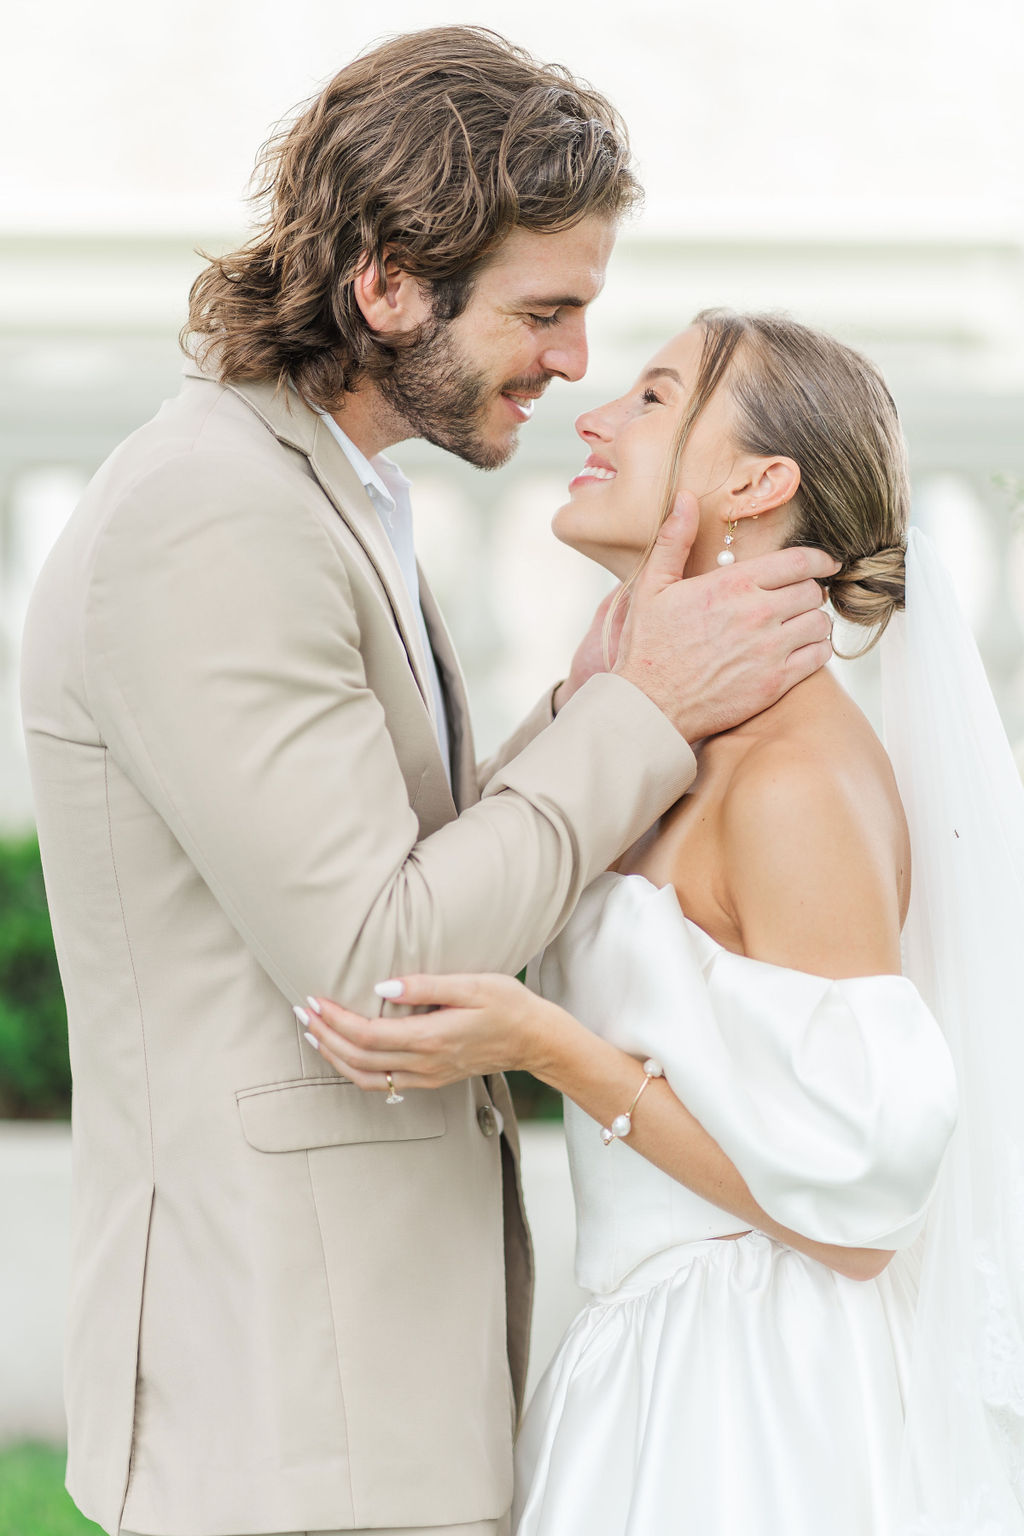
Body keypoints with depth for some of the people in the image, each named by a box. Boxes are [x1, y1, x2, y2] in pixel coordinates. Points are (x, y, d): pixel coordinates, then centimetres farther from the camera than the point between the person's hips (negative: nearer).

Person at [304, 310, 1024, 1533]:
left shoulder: (804, 782, -18)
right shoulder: (689, 755, 10)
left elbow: (853, 1209, -19)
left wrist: (542, 1047, -22)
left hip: (762, 1427, -9)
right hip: (672, 1384, 9)